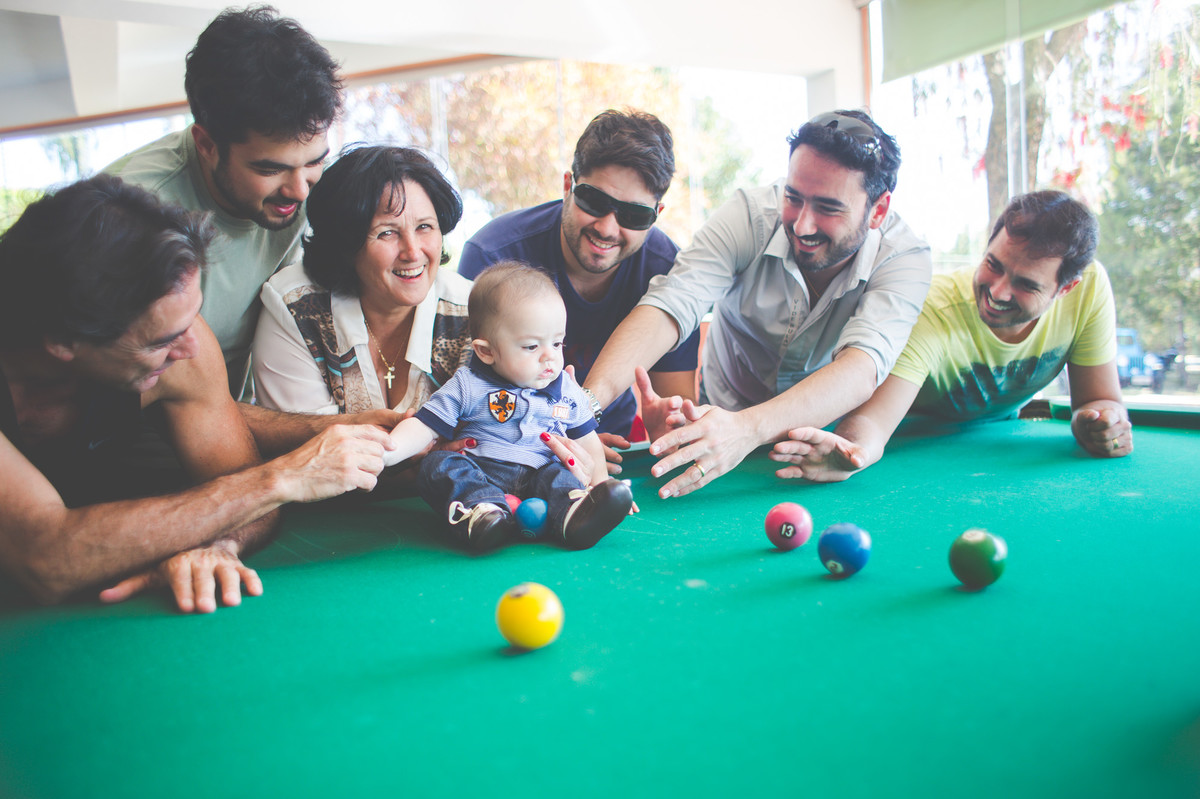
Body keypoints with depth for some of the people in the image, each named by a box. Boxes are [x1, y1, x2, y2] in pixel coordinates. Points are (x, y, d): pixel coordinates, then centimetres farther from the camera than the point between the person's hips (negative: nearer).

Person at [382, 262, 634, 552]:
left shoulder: (567, 391, 13)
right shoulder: (467, 387, 3)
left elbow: (587, 441, 21)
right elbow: (423, 428, -1)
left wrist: (600, 481, 6)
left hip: (538, 473, 2)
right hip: (477, 475, -1)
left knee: (557, 475, -28)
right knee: (438, 464, -25)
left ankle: (573, 514, -59)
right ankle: (482, 509, -51)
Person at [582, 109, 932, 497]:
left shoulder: (905, 257, -24)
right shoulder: (751, 216, -23)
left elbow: (862, 368, -41)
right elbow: (668, 306, -35)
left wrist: (748, 428, -60)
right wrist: (590, 398, -53)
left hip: (827, 431, 0)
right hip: (724, 410, 1)